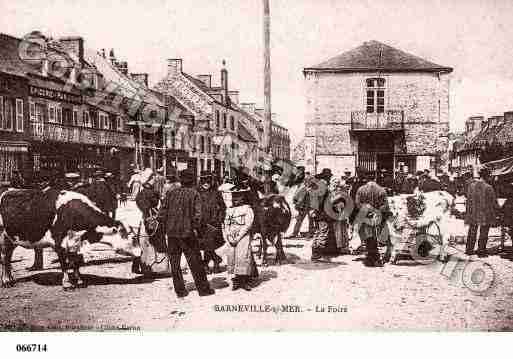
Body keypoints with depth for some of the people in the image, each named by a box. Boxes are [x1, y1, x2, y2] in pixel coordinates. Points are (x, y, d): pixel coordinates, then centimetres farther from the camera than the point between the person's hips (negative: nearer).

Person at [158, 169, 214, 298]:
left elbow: (161, 214, 2)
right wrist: (195, 228, 1)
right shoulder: (194, 194, -3)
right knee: (195, 262, 7)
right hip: (187, 232, -3)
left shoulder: (171, 193, 5)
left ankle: (180, 290, 14)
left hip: (171, 233, 3)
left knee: (175, 262, 11)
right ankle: (203, 288, 12)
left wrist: (166, 226, 14)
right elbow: (197, 215, -12)